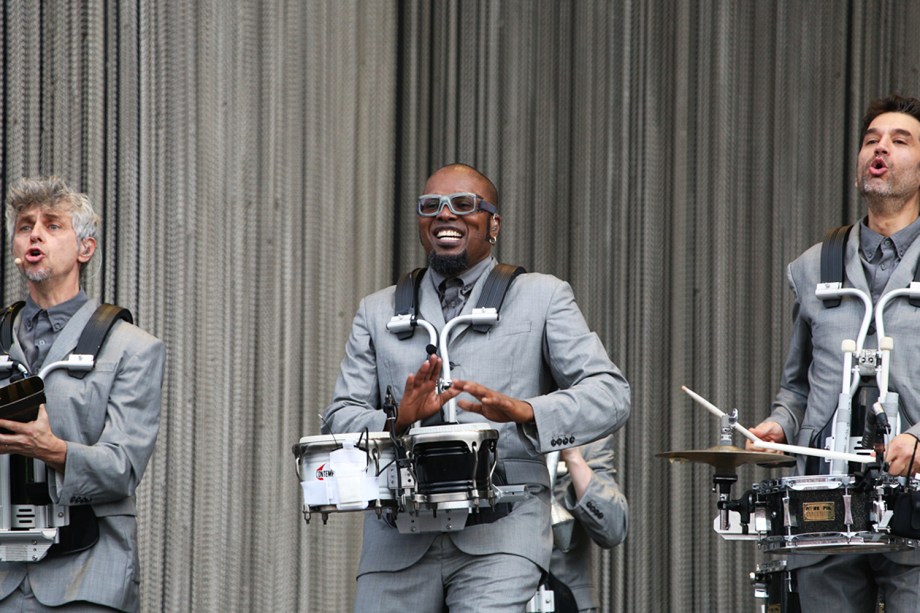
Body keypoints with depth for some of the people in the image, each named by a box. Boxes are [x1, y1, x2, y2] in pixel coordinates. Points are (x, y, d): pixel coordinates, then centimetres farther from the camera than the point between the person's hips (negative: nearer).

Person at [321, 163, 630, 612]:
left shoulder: (542, 297, 12)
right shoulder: (378, 312, 20)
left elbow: (610, 393, 0)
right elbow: (339, 420, 11)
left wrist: (525, 412, -19)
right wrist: (398, 421, -12)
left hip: (499, 539, -3)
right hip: (399, 541, 3)